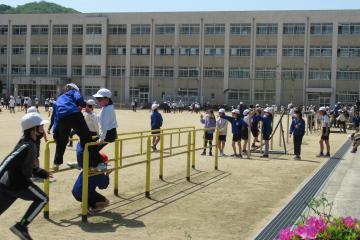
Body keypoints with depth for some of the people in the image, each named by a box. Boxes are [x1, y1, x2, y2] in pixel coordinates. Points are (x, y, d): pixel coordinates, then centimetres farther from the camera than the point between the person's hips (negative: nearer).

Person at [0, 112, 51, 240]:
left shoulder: (28, 142, 12)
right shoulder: (27, 146, -16)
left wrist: (42, 173, 28)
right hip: (17, 184, -9)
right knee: (42, 199, 6)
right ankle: (21, 227, 2)